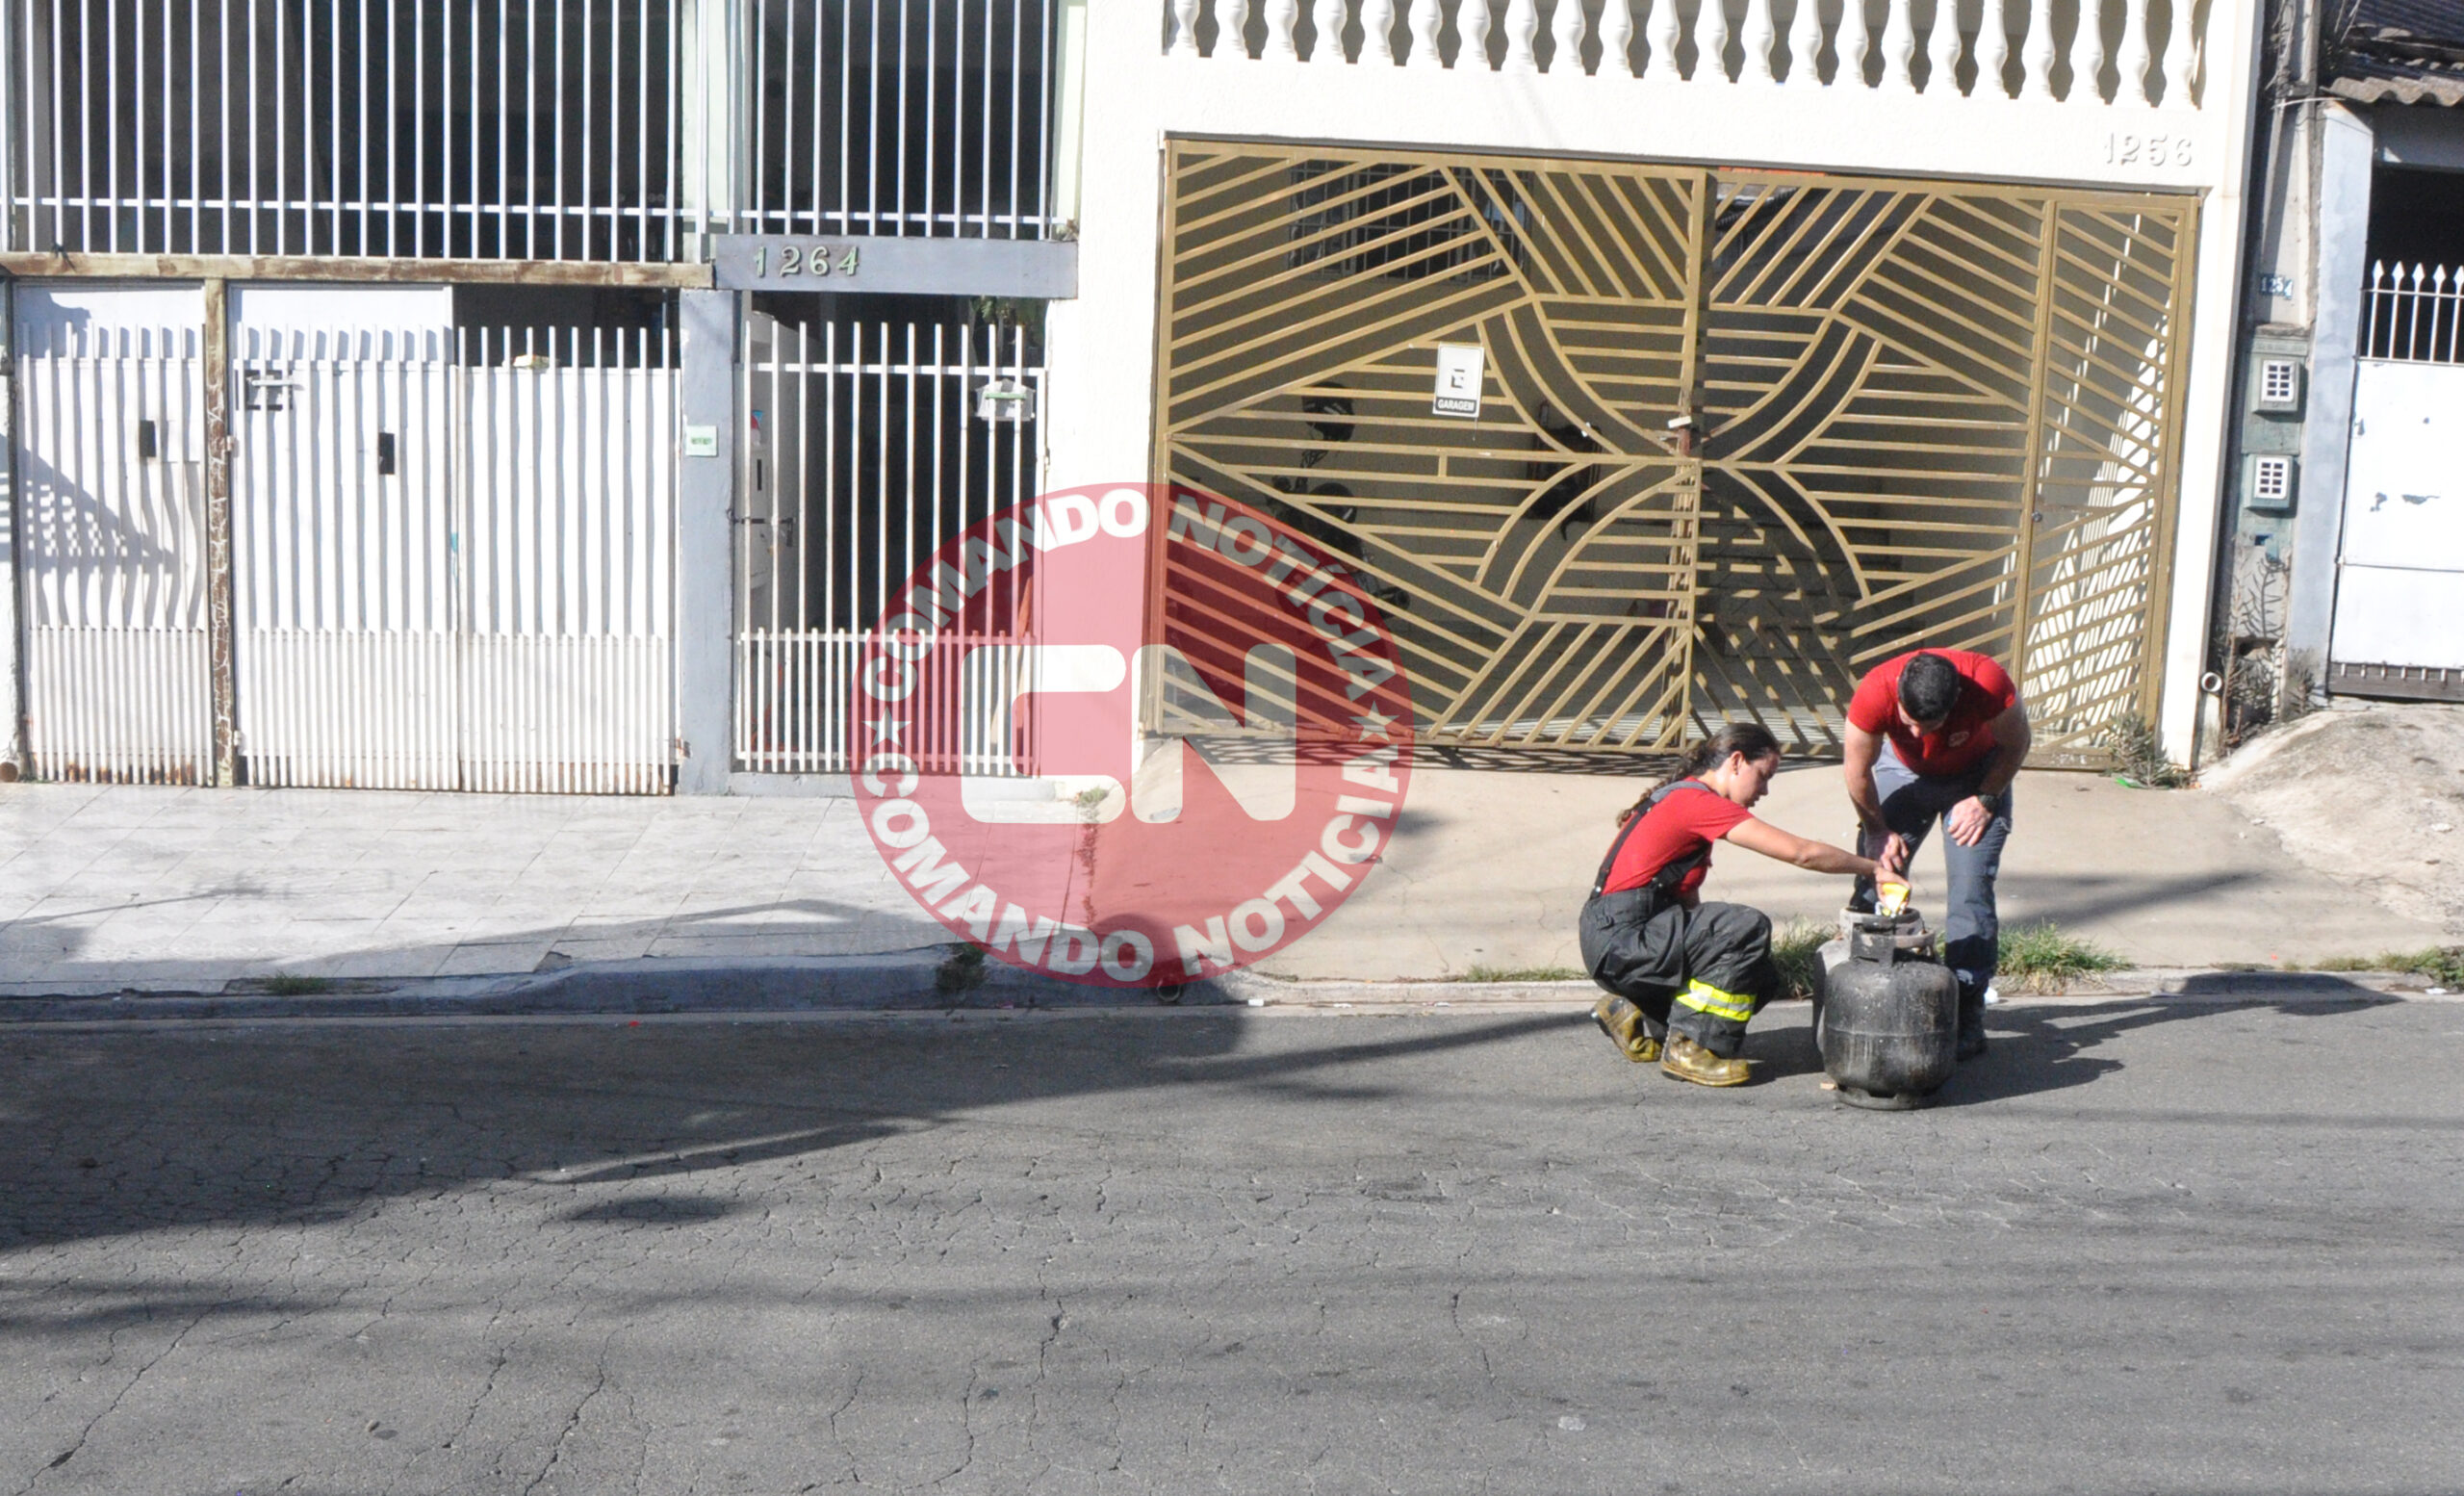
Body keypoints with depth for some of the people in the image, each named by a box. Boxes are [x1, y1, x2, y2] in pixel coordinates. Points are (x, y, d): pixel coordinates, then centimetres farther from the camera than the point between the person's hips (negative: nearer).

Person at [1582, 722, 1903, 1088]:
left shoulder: (1681, 798, 17)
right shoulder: (1699, 802, -13)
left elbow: (1687, 899, 14)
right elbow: (1803, 853, -14)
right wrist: (1874, 867, -2)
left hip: (1616, 940, 10)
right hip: (1620, 938, -10)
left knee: (1760, 977, 10)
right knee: (1749, 928, -21)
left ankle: (1638, 1017, 16)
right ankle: (1687, 1048, -12)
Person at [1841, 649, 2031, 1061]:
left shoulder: (1989, 685, -38)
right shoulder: (1873, 694, -36)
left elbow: (2016, 744, -15)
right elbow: (1858, 772, -16)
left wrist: (1984, 801, -15)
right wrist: (1878, 831, -9)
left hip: (1976, 775, -1)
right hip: (1903, 770, 1)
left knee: (1971, 890, -11)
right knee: (1875, 874, -8)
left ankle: (1967, 1015, -5)